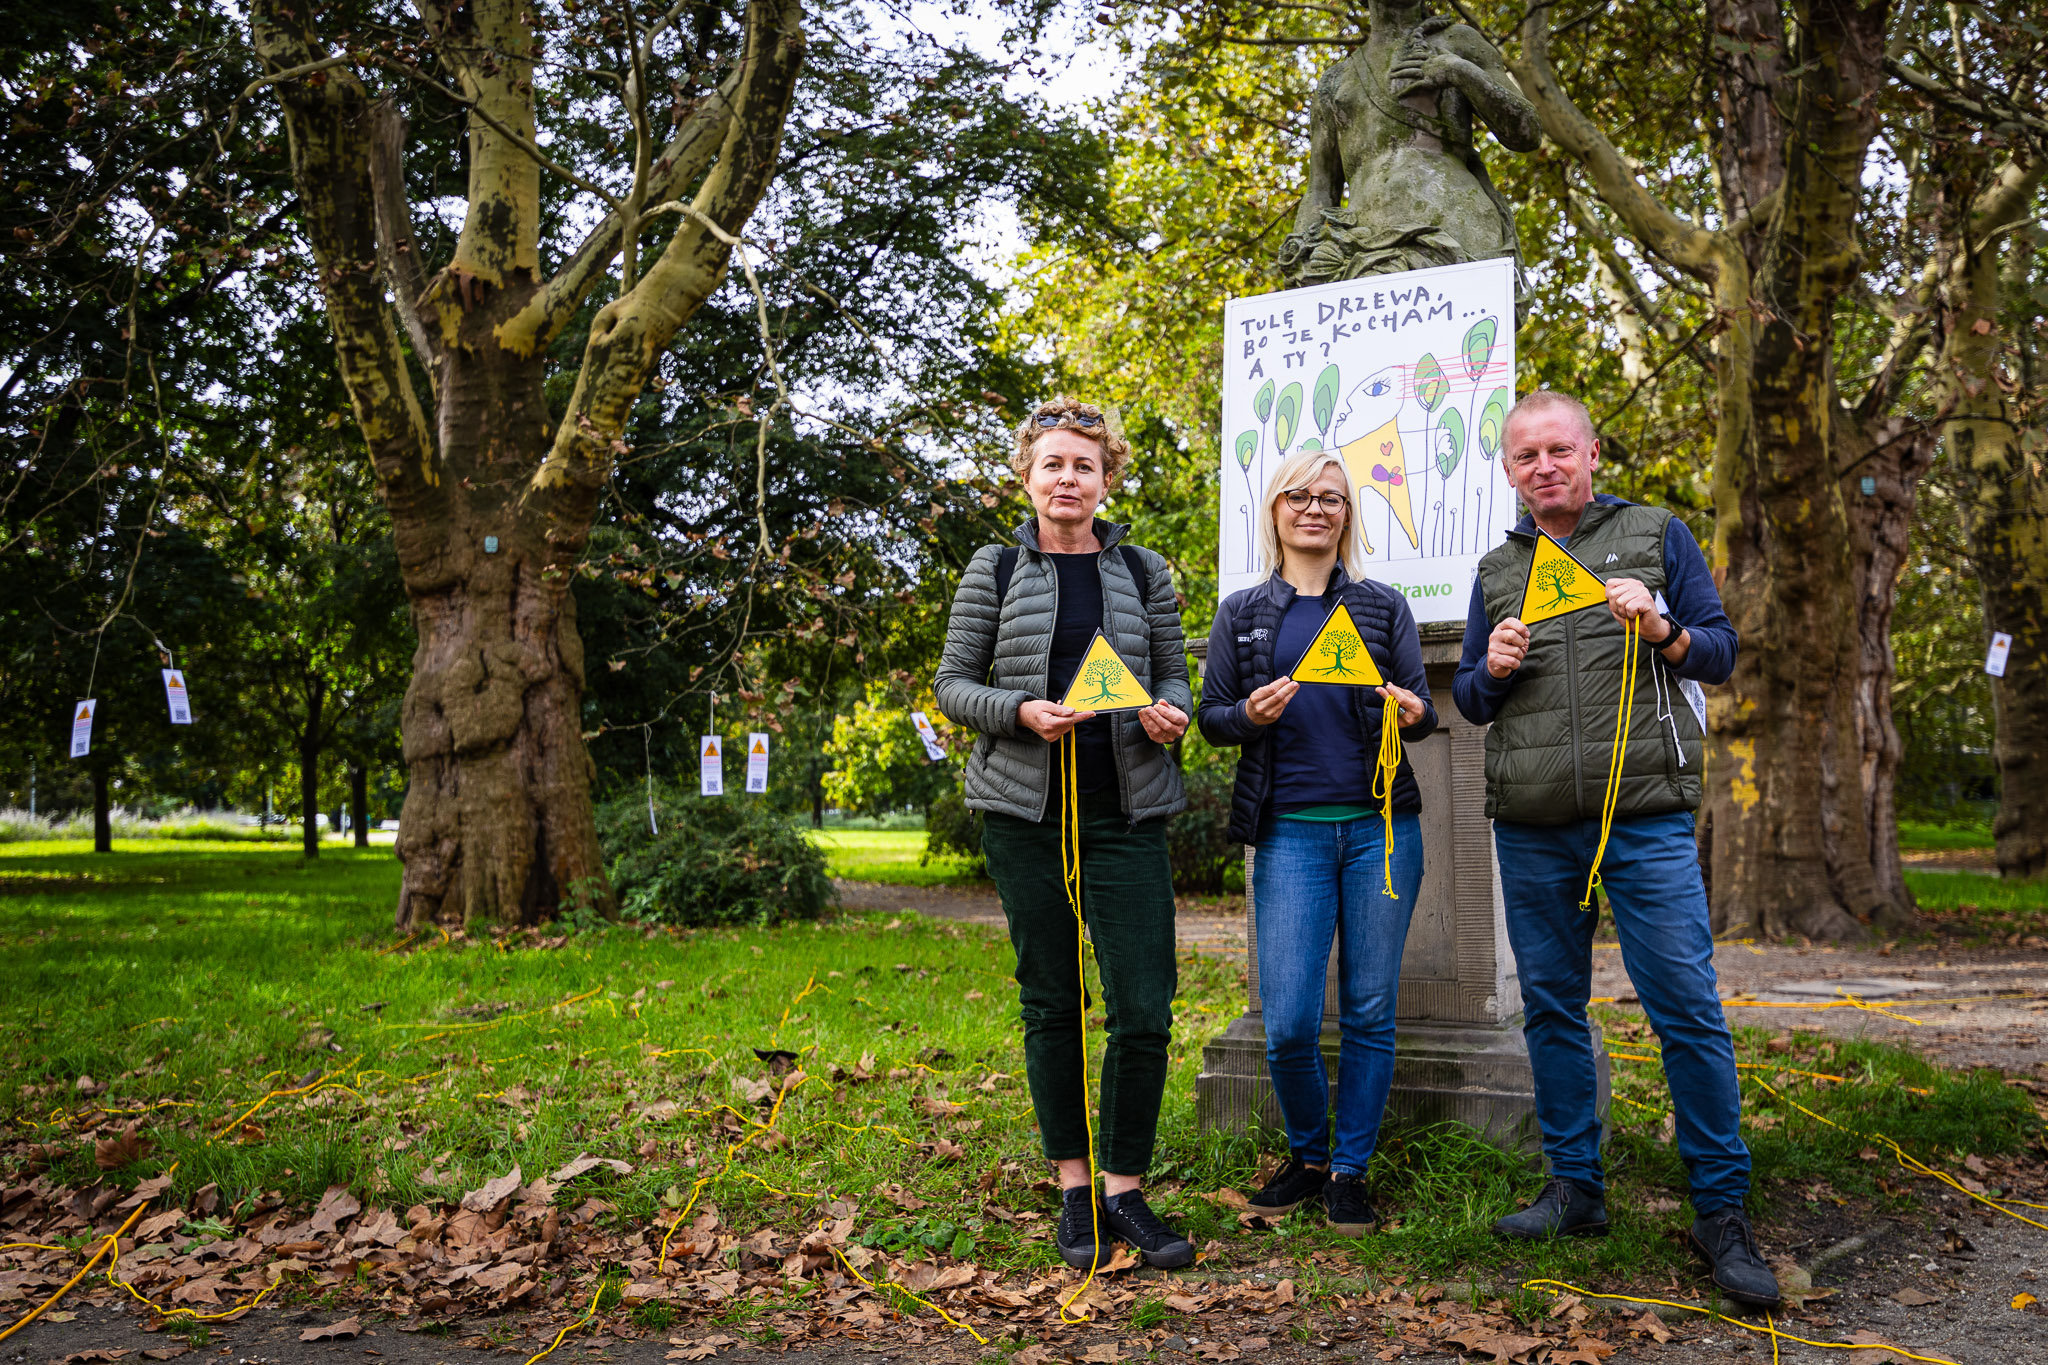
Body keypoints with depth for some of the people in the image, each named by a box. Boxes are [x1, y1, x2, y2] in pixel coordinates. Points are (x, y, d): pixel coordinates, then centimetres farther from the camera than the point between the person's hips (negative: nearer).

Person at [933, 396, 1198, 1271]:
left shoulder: (1143, 572, 10)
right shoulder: (995, 570, 6)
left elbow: (1174, 673, 15)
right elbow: (952, 684, 5)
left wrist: (1169, 713, -9)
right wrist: (1022, 712, -14)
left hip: (1126, 813, 1)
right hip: (1026, 812, -1)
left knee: (1145, 1009, -6)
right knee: (1052, 1004, 6)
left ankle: (1125, 1189, 10)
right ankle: (1074, 1189, 20)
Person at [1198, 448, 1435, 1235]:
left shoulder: (1384, 607, 10)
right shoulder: (1241, 614, 11)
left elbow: (1422, 709, 9)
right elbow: (1210, 718, 10)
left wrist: (1414, 714, -15)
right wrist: (1251, 713, -11)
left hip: (1380, 826, 1)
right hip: (1290, 830, 0)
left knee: (1370, 1011, 4)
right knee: (1287, 1023, -6)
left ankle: (1350, 1171, 19)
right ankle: (1307, 1155, 20)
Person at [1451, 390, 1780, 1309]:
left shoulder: (1656, 536, 8)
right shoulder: (1498, 570, 17)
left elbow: (1721, 651, 7)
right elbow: (1470, 701, 19)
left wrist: (1662, 629, -14)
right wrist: (1491, 670, -4)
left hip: (1645, 817, -3)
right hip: (1530, 827, 4)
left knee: (1687, 1008, -7)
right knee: (1551, 1008, 8)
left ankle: (1722, 1213, 3)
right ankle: (1575, 1190, 20)